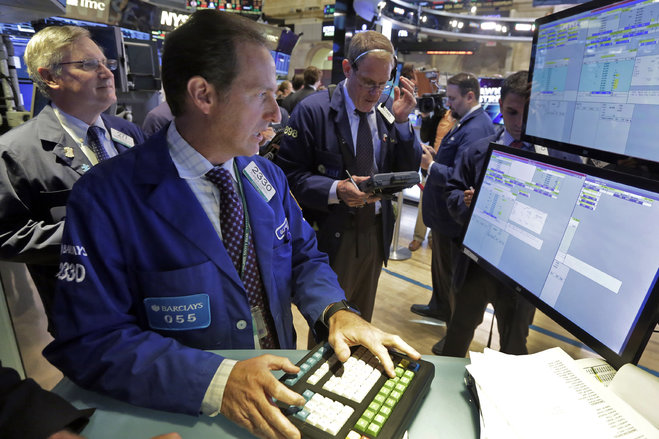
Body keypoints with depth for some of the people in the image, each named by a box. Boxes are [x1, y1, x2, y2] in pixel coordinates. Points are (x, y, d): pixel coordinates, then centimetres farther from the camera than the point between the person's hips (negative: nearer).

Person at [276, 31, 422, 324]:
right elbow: (290, 174, -13)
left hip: (377, 232, 5)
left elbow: (408, 172, 3)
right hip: (333, 236, -5)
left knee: (361, 320, 23)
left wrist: (402, 121, -10)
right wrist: (336, 190, -28)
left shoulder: (387, 112, 3)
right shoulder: (313, 110, -12)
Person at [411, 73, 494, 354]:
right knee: (440, 264, 26)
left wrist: (430, 166, -20)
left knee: (452, 274, 3)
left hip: (454, 218, -11)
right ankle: (439, 307, 47)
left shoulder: (475, 129, -23)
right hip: (444, 214, 11)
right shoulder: (466, 123, 11)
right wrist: (434, 154, 2)